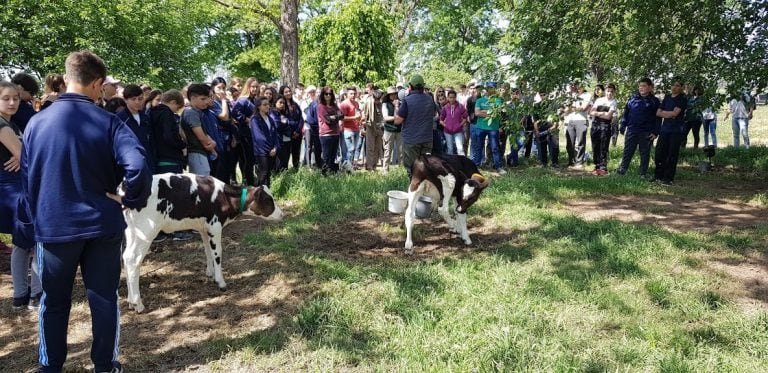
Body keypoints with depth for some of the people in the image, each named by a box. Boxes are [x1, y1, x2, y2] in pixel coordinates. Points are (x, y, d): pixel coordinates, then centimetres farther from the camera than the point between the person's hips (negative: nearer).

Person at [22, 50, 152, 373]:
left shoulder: (37, 122, -2)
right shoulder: (108, 123, -10)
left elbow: (26, 179, 5)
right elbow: (137, 167, -25)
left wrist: (37, 217, 16)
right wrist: (131, 200, -8)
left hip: (53, 226, 2)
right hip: (102, 225, -2)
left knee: (54, 302, 17)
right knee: (104, 299, 11)